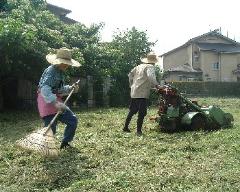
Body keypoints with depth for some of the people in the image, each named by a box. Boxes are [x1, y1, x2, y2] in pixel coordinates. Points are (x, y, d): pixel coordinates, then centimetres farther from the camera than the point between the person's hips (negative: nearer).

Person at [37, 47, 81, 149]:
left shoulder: (60, 72, 11)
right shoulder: (51, 71, -18)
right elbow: (45, 89, -32)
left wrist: (70, 88, 3)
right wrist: (55, 103, -43)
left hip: (56, 101, 9)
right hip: (47, 102, -9)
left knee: (73, 120, 7)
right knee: (50, 129, -9)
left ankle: (65, 143, 22)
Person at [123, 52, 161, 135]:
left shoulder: (139, 66, 16)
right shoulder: (150, 67, -6)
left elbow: (130, 74, 22)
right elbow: (150, 76, -26)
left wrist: (131, 85, 28)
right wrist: (156, 85, -24)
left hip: (134, 92, 8)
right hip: (142, 94, -8)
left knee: (132, 111, 18)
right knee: (142, 113, -2)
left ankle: (126, 127, 25)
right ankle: (139, 130, -2)